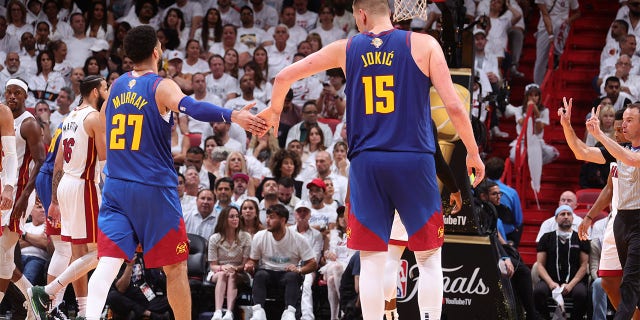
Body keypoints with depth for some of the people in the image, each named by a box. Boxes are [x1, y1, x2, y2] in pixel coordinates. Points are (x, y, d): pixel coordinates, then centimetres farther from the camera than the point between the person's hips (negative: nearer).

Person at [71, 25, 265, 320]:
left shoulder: (116, 86, 9)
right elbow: (191, 107, -27)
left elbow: (102, 119, 27)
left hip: (116, 187, 4)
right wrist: (233, 117, -39)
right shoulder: (161, 86, -7)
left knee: (108, 263, -6)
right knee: (175, 266, 9)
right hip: (154, 189, -4)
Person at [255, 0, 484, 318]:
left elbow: (284, 77, 16)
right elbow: (454, 106, -5)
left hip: (366, 163, 2)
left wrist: (274, 109, 36)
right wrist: (473, 152, 8)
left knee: (372, 261, 5)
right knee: (428, 257, 8)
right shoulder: (423, 44, 1)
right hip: (414, 160, -1)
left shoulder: (346, 49, 8)